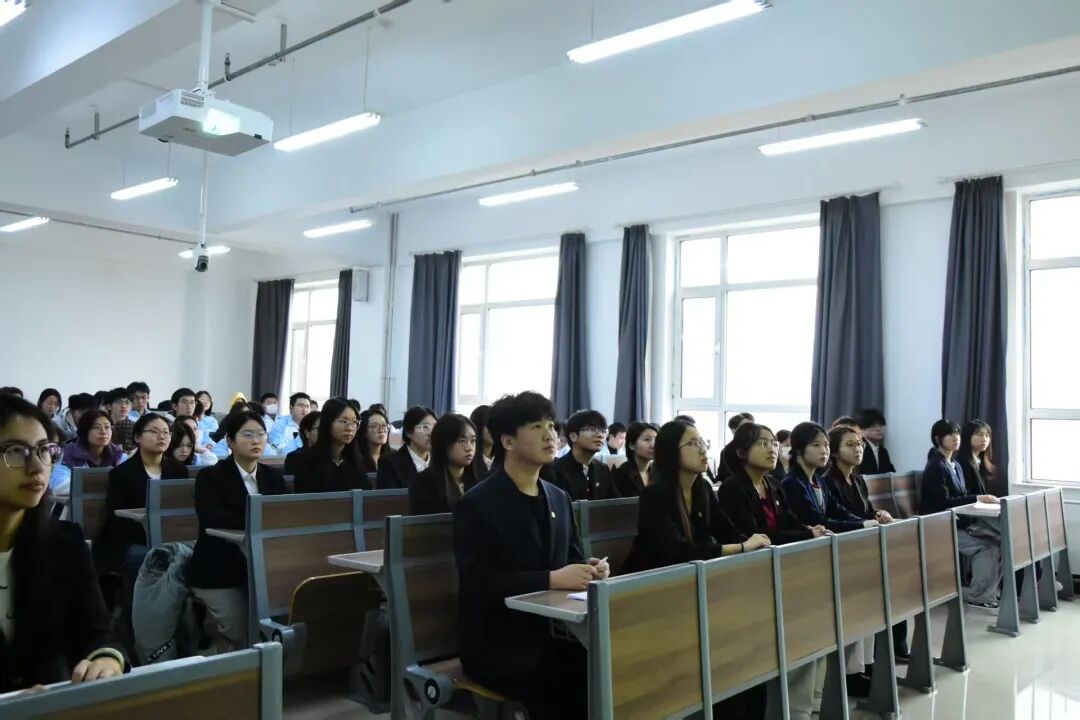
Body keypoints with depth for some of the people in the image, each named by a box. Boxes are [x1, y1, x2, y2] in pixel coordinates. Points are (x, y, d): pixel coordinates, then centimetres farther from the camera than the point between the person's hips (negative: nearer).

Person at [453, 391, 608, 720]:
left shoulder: (558, 498, 10)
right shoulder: (476, 505, -11)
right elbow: (479, 585, -20)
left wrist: (589, 568, -8)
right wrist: (551, 580, -26)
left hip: (548, 632, 6)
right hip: (494, 645, -6)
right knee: (579, 676, -27)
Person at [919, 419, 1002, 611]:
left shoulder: (956, 466, 15)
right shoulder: (935, 466, -13)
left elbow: (962, 498, 13)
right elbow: (944, 502, -21)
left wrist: (982, 500, -7)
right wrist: (978, 499, -22)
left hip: (958, 522, 8)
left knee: (999, 539, -13)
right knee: (988, 545, -21)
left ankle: (987, 592, -3)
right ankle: (977, 597, -8)